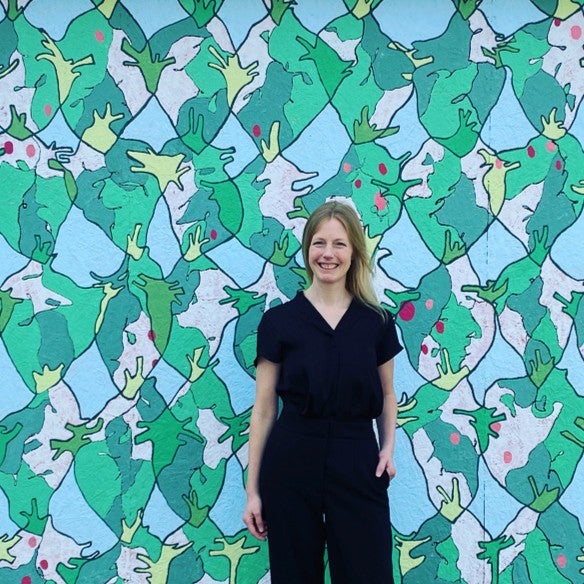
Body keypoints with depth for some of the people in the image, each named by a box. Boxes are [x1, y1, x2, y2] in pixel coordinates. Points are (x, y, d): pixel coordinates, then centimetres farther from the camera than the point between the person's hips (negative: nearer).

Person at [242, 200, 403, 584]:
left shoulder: (377, 321, 3)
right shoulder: (279, 320, -1)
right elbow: (264, 410, 1)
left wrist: (388, 446, -1)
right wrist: (253, 489, 0)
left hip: (358, 464, 1)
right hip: (292, 464, -1)